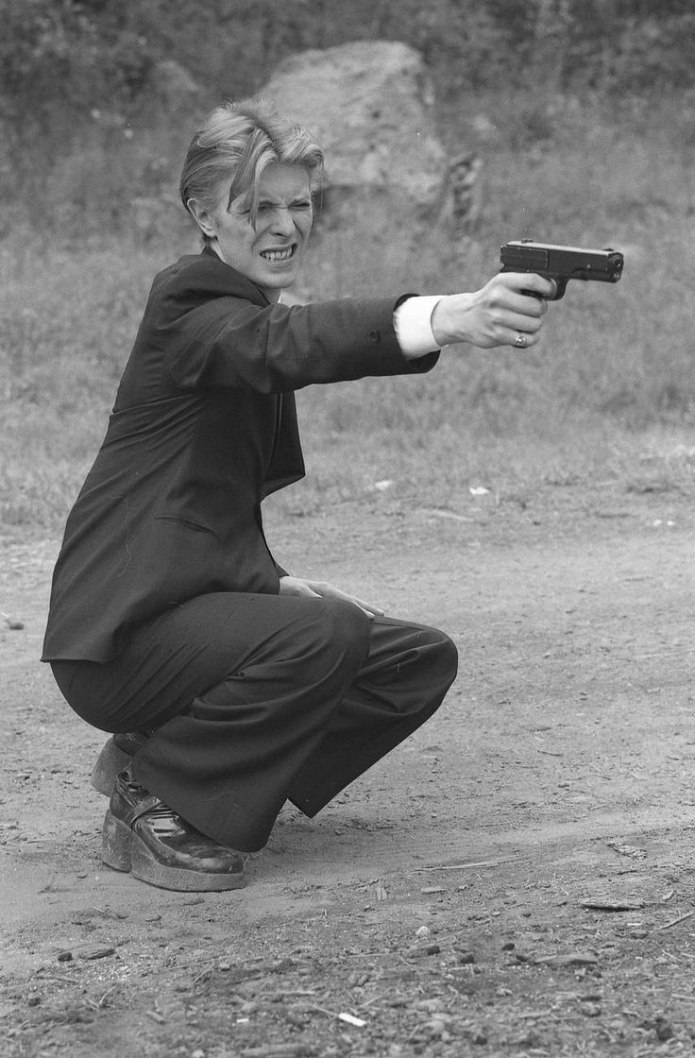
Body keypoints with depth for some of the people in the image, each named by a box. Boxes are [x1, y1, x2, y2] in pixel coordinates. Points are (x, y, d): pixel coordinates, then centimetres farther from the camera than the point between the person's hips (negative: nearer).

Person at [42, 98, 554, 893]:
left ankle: (159, 754, 9)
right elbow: (298, 343, -38)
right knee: (322, 636, -31)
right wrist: (450, 319, -54)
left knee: (420, 661, 4)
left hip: (198, 600, 10)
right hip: (121, 632, -10)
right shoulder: (191, 305, -14)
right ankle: (150, 802, -10)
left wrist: (276, 583, 1)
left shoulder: (248, 310, 15)